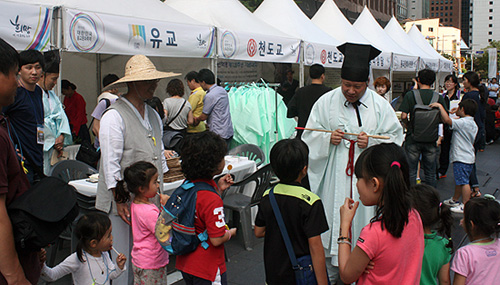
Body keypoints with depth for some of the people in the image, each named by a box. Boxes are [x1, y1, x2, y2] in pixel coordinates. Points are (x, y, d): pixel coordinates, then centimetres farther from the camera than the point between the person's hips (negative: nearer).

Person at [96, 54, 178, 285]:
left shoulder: (153, 115, 14)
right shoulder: (114, 116, -12)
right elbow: (111, 164, -15)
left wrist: (161, 193, 17)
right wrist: (120, 201, -16)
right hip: (124, 202, -7)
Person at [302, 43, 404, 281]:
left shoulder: (380, 105, 1)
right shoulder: (326, 102, 1)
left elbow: (395, 137, 4)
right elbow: (310, 136, 5)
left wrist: (371, 142, -14)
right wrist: (328, 138, -15)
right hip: (334, 178, 0)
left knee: (362, 221, 6)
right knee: (331, 221, 5)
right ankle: (328, 274, 22)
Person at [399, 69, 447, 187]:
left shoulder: (410, 95, -7)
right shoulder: (439, 97, -2)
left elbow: (404, 116, -14)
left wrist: (407, 124, 6)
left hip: (413, 138, -1)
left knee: (411, 172, 8)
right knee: (430, 173, 12)